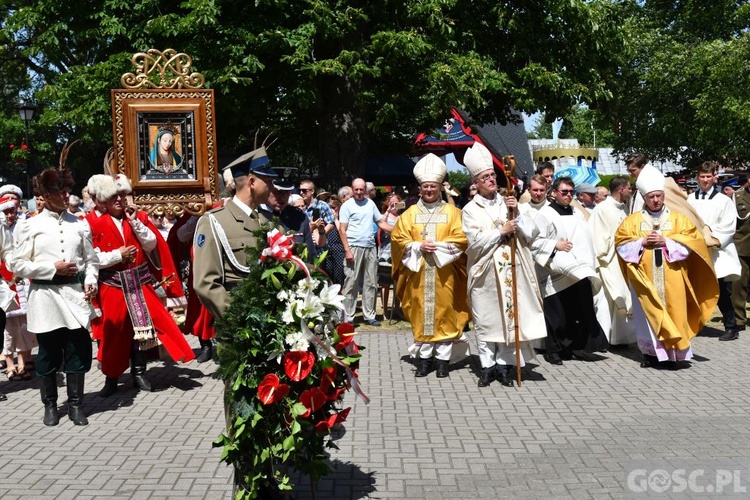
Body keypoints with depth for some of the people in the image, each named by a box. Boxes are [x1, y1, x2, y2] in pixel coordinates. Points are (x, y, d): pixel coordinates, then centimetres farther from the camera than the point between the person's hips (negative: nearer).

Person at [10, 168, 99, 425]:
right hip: (45, 295, -2)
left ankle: (75, 404, 16)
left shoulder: (80, 224, 8)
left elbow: (91, 259, 13)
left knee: (78, 349, 3)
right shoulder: (30, 226, 1)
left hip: (75, 293, 2)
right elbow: (17, 265, -1)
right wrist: (52, 268, -10)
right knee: (49, 352, 7)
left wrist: (91, 280, -6)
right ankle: (50, 405, 21)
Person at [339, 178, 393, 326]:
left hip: (371, 248, 5)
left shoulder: (371, 203, 12)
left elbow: (380, 222, 18)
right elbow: (342, 230, -6)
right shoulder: (347, 205, -2)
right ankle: (347, 318, 1)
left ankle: (369, 315, 17)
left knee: (371, 283, 9)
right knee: (351, 284, -4)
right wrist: (347, 250, -14)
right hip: (354, 248, -5)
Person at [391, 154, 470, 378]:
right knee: (420, 314, 3)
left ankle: (443, 359, 8)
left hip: (444, 274, -1)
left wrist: (438, 247, -13)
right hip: (418, 273, 1)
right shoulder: (410, 213, 10)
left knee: (444, 313, 0)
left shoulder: (451, 212, 6)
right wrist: (419, 246, -11)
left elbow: (460, 239, -1)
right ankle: (424, 358, 10)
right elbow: (398, 238, 4)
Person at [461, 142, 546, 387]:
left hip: (511, 272, 2)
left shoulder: (508, 203, 11)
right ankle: (488, 366, 13)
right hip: (486, 273, -2)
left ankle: (504, 364, 13)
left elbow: (531, 233, 5)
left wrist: (517, 215, -9)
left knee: (509, 316, 3)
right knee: (486, 320, 3)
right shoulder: (470, 210, 2)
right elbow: (475, 241, -10)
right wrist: (501, 231, -12)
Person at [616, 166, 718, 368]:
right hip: (645, 277, 0)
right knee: (648, 314, 1)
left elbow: (691, 242, 0)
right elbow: (621, 244, 2)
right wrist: (642, 242, -12)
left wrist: (666, 241, -12)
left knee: (673, 313, -3)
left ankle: (673, 353, 4)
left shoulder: (678, 219, 8)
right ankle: (651, 353, 10)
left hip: (671, 278, 0)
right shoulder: (633, 220, 7)